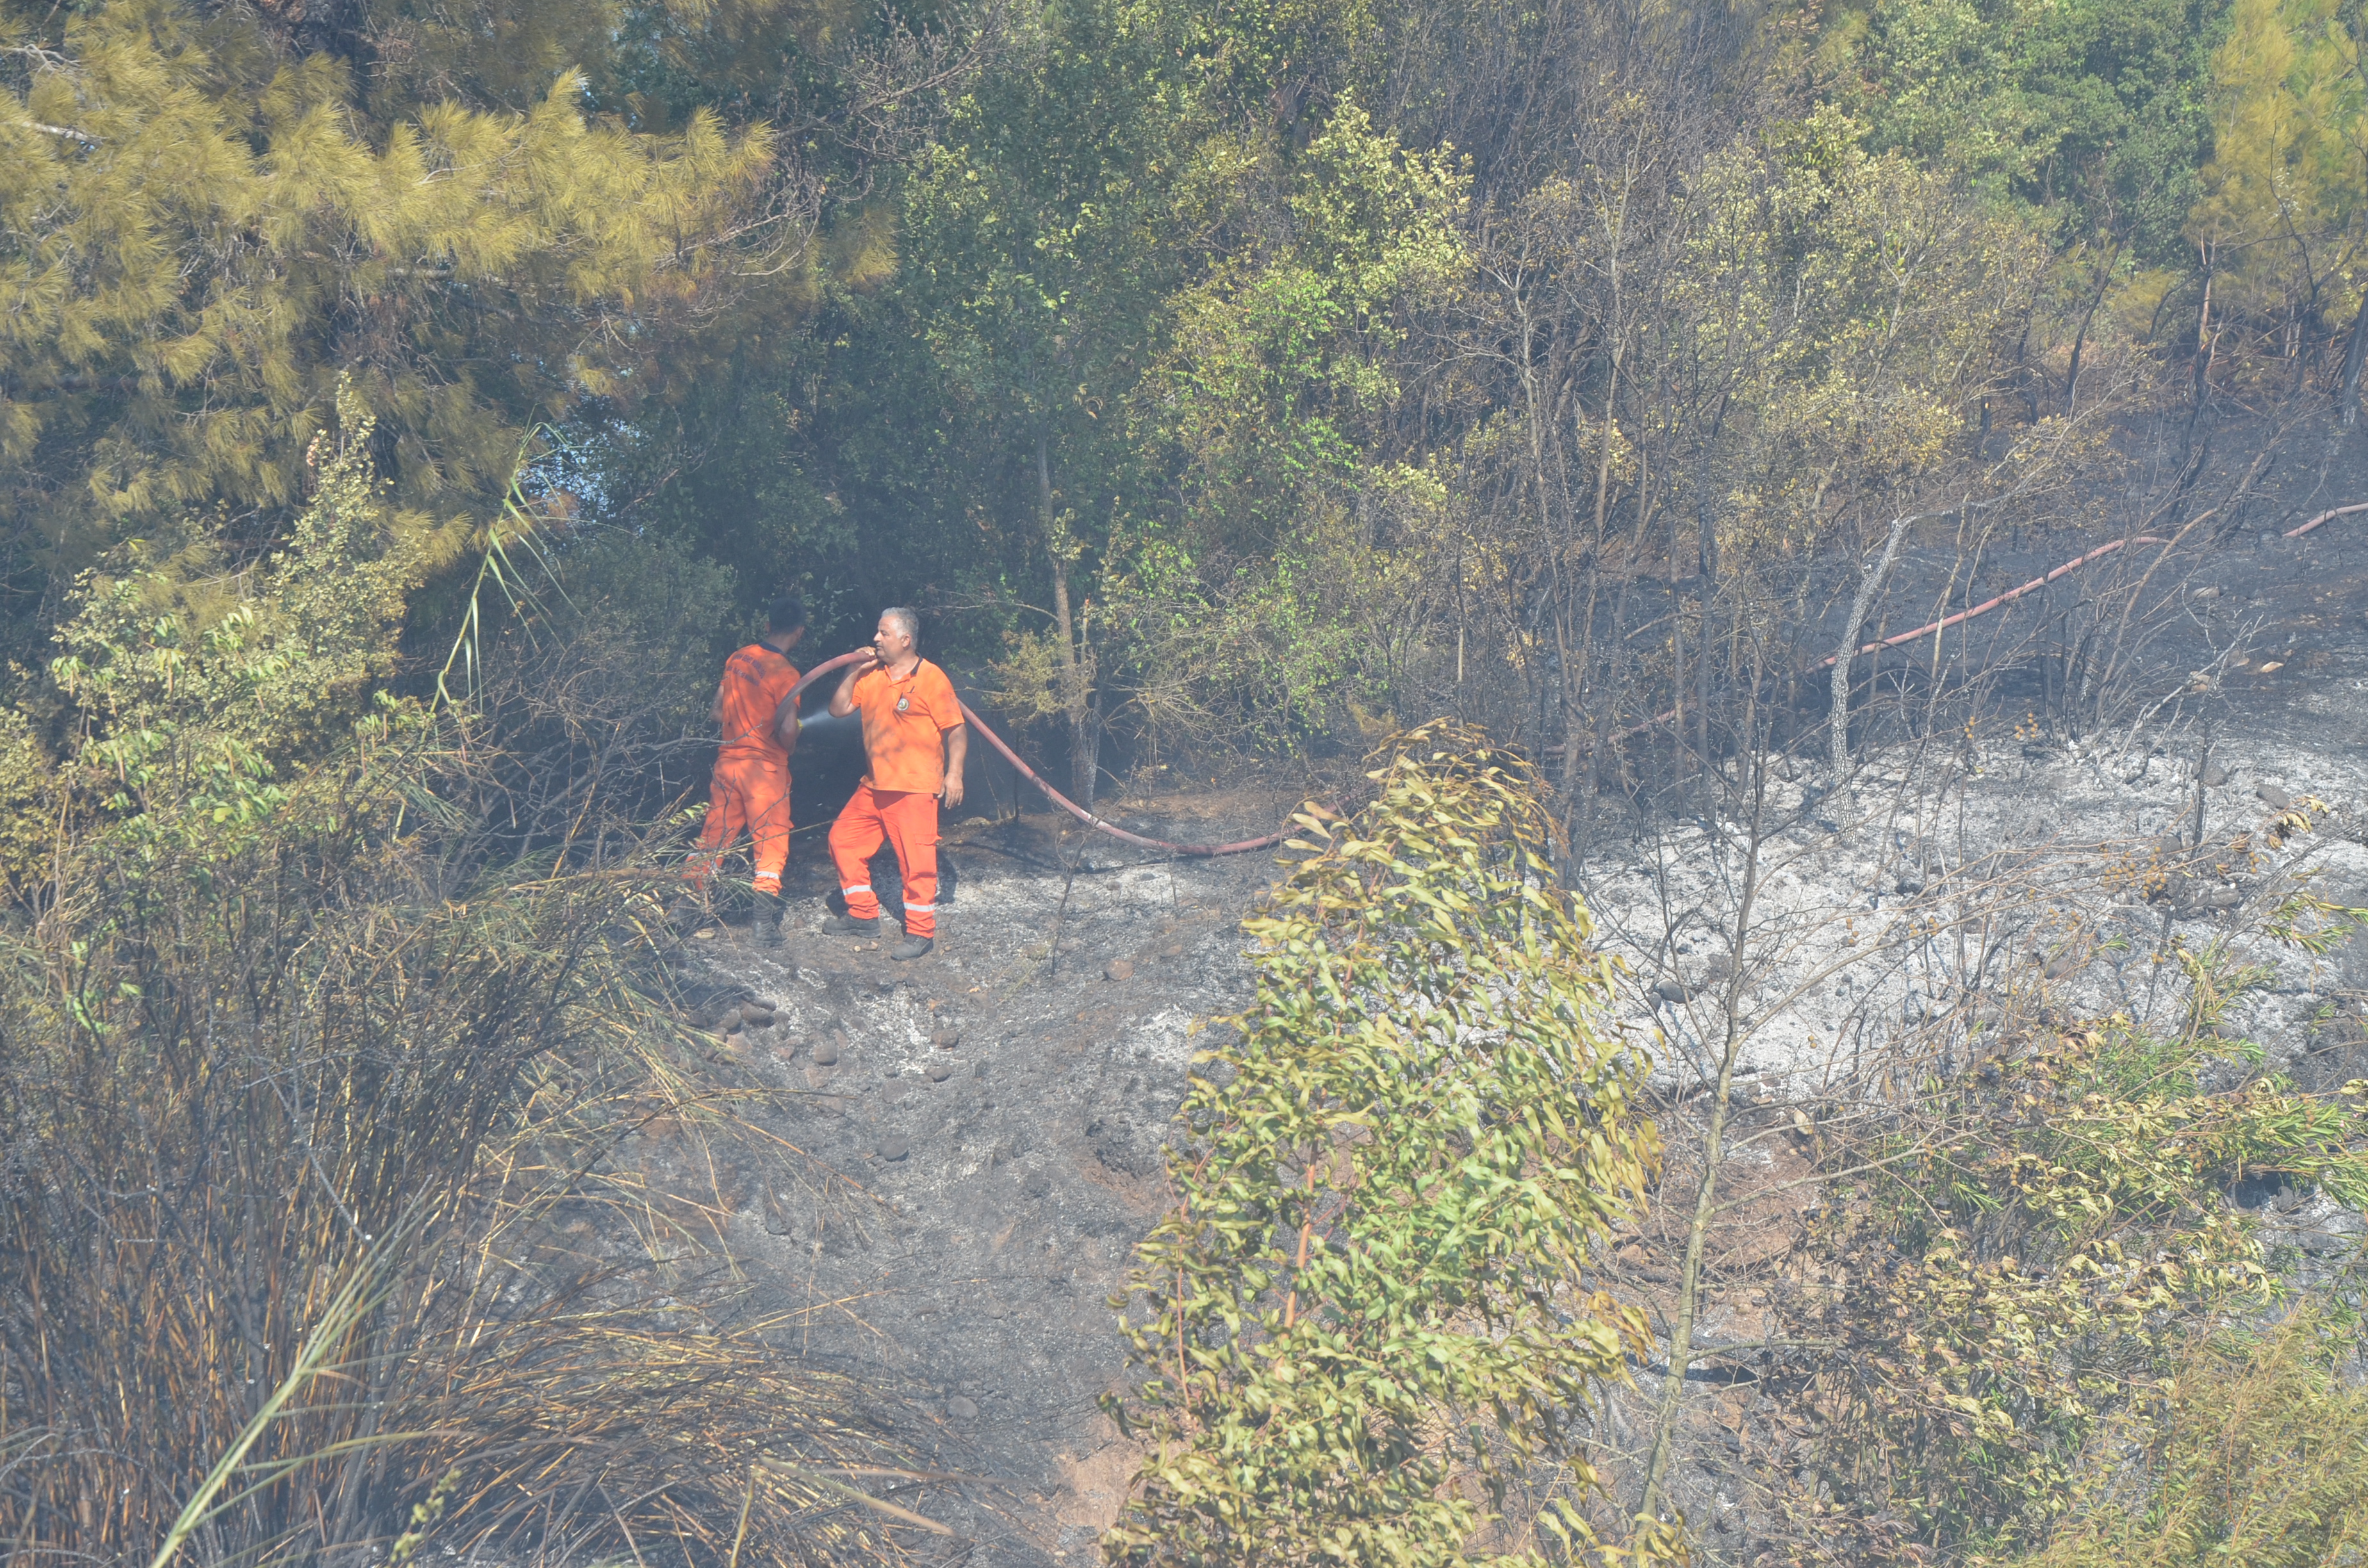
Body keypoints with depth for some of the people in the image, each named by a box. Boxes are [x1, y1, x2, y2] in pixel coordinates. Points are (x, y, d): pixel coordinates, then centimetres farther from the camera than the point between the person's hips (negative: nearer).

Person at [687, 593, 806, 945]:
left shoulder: (738, 658, 4)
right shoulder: (785, 674, -15)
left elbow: (718, 711, 10)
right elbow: (788, 731, -20)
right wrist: (789, 746, 1)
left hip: (728, 760, 5)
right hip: (766, 766, -5)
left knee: (714, 838, 14)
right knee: (771, 842, 5)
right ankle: (766, 922, -1)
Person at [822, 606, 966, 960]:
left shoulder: (931, 678, -9)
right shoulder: (871, 676, 10)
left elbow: (956, 729, -9)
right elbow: (838, 709, 10)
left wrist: (954, 773, -16)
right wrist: (852, 673, 0)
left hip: (915, 787, -8)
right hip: (874, 785, 8)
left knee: (916, 858, -6)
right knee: (843, 838, 12)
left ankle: (921, 931, 3)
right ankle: (864, 914, 22)